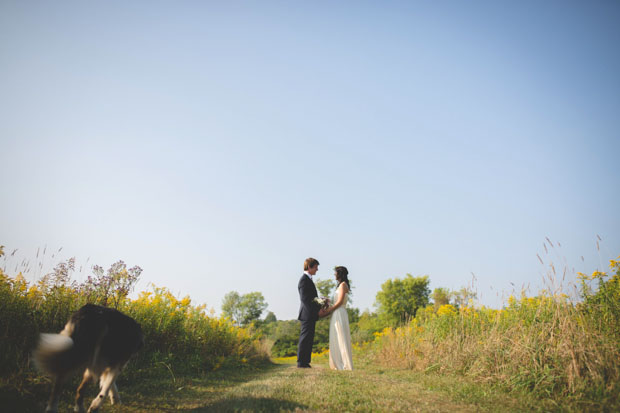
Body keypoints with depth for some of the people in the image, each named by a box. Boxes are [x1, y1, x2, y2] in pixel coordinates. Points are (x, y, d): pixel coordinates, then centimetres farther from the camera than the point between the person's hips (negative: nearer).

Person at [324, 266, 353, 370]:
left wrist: (328, 311, -10)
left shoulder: (343, 284, -7)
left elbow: (340, 302, -15)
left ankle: (346, 365, -6)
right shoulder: (341, 285, 19)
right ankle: (339, 365, 12)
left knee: (341, 339, -8)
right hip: (337, 315, 9)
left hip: (340, 314, -9)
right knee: (336, 341, 9)